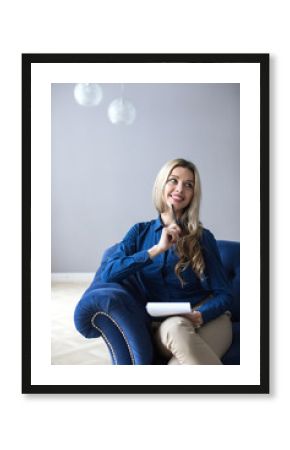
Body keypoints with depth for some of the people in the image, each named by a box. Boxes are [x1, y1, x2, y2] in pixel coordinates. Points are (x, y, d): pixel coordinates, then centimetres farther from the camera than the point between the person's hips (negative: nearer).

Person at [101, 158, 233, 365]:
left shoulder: (203, 237, 3)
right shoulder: (140, 232, 9)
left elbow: (224, 294, 2)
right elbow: (108, 274, -5)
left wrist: (199, 316, -19)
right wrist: (157, 249, -12)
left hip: (208, 319, -1)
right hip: (164, 327, 2)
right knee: (176, 328, -36)